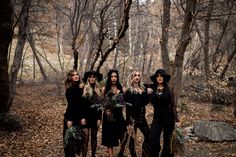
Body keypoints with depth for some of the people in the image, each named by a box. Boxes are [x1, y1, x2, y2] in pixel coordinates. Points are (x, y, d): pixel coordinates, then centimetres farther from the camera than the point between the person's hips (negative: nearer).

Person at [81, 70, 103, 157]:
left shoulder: (98, 91, 7)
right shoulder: (83, 90, -5)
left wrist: (99, 118, 1)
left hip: (95, 117, 4)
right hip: (86, 117, -4)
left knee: (94, 137, 11)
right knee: (86, 138, -6)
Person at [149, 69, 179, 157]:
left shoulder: (168, 90, -1)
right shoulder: (152, 89, 2)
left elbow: (173, 105, 0)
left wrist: (176, 118, -6)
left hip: (168, 118, -1)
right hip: (157, 118, 1)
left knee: (167, 141, 5)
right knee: (153, 140, -9)